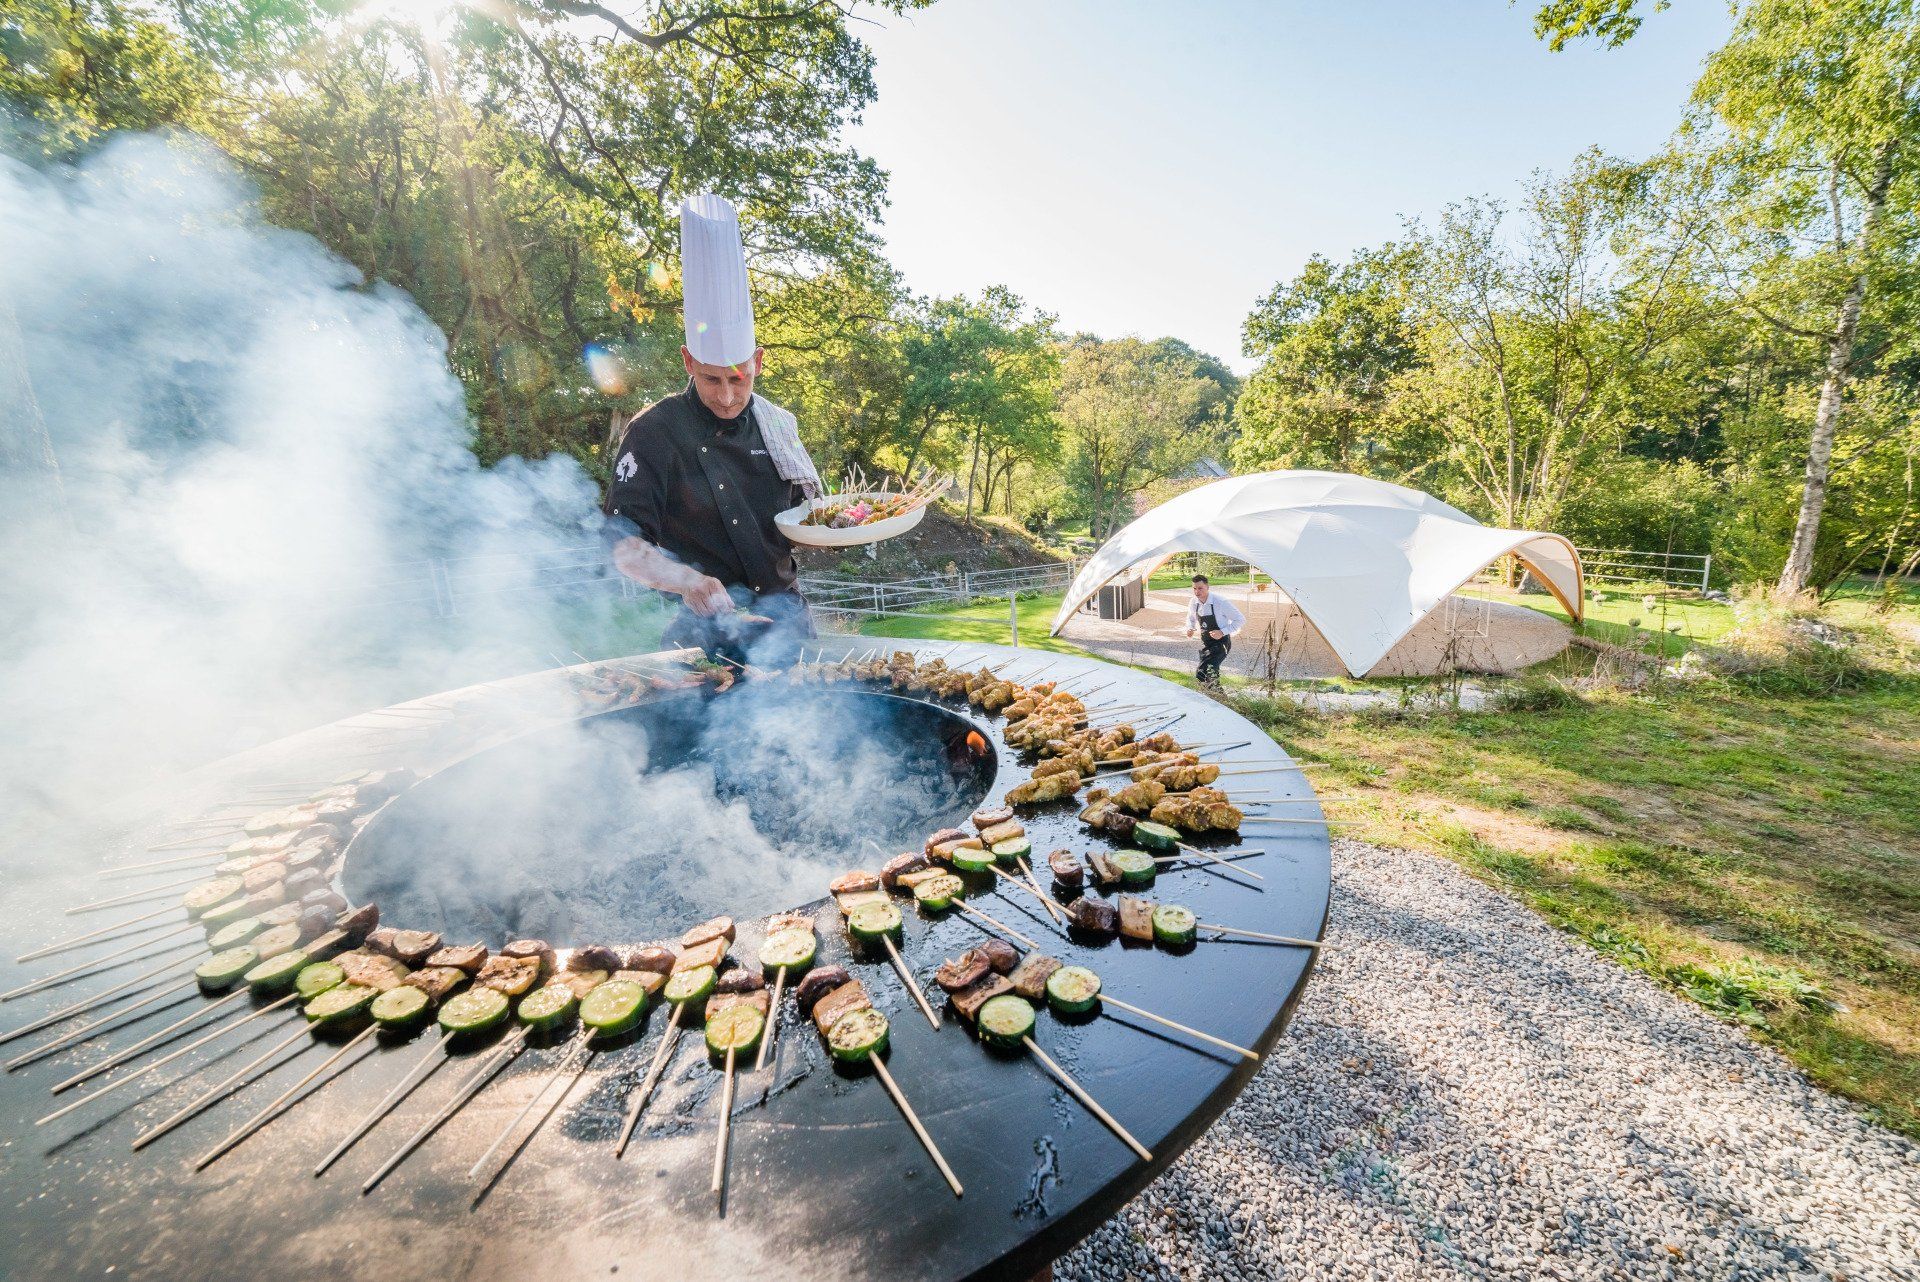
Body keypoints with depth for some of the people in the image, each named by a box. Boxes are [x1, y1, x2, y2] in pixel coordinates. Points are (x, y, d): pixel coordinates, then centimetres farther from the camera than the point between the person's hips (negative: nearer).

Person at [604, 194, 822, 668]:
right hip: (701, 628, -4)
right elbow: (624, 545, -13)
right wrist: (687, 581, -32)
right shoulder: (653, 432, -9)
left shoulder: (776, 424, 7)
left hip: (783, 612, 4)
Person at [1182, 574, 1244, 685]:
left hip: (1221, 642, -6)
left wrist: (1222, 632, -21)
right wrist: (1190, 628, 6)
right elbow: (1191, 619, 21)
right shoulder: (1193, 603, -4)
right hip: (1205, 643, 6)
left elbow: (1240, 620, -14)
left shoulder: (1221, 602, -21)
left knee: (1201, 673, -24)